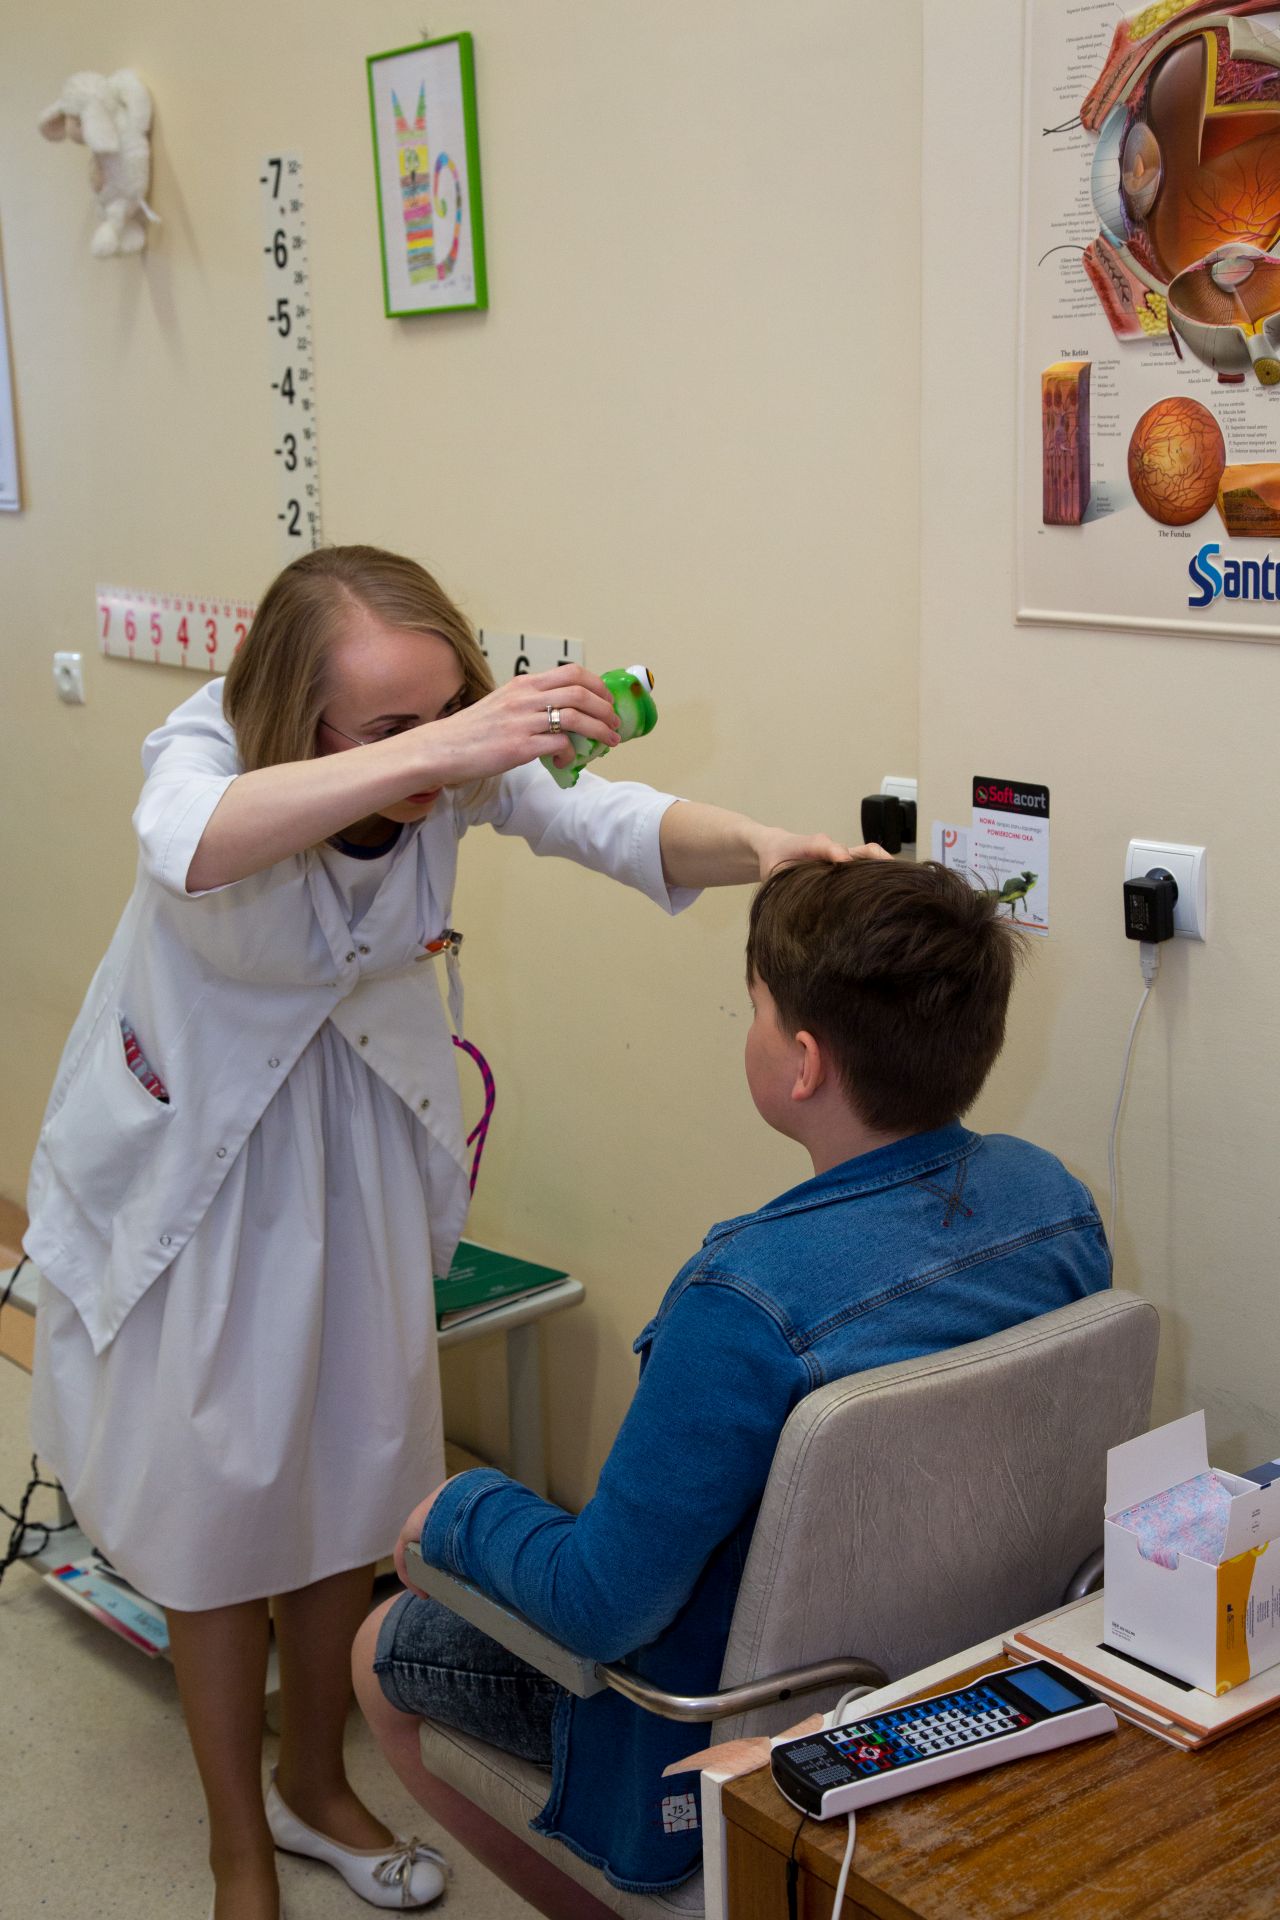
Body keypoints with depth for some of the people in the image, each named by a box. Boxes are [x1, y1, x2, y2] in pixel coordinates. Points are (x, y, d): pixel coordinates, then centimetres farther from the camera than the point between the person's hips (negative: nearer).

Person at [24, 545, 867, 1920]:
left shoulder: (467, 761, -21)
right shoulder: (207, 749, -31)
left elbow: (604, 819, -33)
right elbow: (191, 843, -54)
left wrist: (760, 849, -54)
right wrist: (431, 753, -65)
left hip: (358, 1150, 4)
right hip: (193, 1155, -4)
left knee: (352, 1488, 15)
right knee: (214, 1499, 6)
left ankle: (314, 1787, 40)